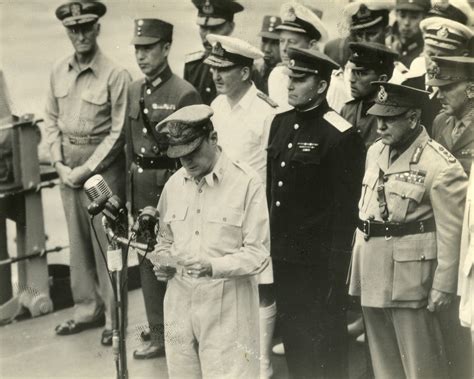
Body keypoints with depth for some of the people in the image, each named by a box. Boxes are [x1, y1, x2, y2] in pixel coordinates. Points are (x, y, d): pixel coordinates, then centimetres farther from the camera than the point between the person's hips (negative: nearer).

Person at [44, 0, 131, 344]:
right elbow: (52, 121, 11)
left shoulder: (116, 76, -11)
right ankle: (87, 309, 24)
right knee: (78, 239, 13)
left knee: (106, 243, -1)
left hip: (103, 165, -5)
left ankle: (115, 317, 10)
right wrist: (60, 164, 0)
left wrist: (87, 170, -12)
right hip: (69, 167, 5)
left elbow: (118, 132, -12)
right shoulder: (59, 72, 5)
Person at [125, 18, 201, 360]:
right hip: (141, 186, 7)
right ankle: (158, 334, 20)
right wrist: (130, 187, 14)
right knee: (148, 259, 11)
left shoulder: (184, 93, -11)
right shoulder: (134, 91, 10)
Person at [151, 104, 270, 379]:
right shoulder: (174, 185, 9)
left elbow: (258, 253, -10)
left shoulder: (247, 182, -9)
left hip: (227, 306, -5)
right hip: (180, 303, 5)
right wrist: (163, 263, 2)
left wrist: (214, 267, -23)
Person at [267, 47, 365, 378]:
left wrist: (336, 270, -16)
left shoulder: (342, 136, -15)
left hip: (319, 261, -7)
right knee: (291, 334, 18)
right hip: (282, 253, 7)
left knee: (324, 339, 5)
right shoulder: (280, 123, 7)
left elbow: (345, 209, -15)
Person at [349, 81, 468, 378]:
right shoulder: (376, 151, 8)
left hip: (410, 273, -7)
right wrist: (358, 259, 15)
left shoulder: (440, 166, -16)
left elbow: (451, 233, -15)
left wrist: (444, 285, -14)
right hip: (372, 273, 7)